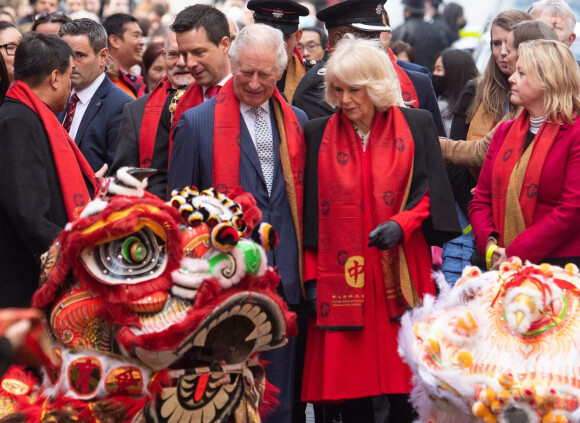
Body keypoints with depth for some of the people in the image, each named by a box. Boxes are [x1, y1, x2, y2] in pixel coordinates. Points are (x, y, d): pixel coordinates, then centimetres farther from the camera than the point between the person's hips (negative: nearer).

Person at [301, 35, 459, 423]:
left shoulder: (417, 125, 5)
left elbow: (430, 191, 2)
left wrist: (400, 224, -17)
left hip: (400, 277, -1)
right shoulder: (318, 134, 8)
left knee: (402, 389, -3)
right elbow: (309, 210, 7)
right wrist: (312, 276, 0)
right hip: (341, 280, 1)